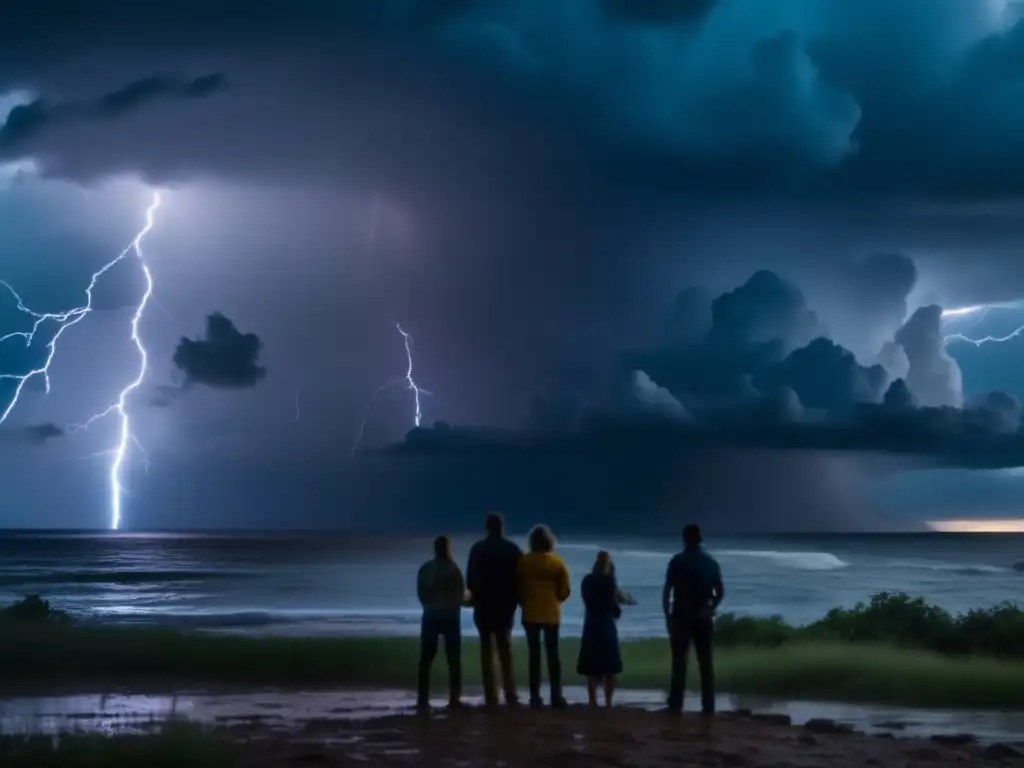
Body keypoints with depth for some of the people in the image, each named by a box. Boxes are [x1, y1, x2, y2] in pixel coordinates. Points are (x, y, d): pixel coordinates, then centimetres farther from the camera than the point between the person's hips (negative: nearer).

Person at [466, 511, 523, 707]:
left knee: (487, 652, 3)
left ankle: (491, 697, -3)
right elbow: (519, 578, -4)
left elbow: (470, 579, -6)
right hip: (505, 606, 1)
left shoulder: (478, 549, -5)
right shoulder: (513, 549, -2)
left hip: (484, 606, -1)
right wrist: (515, 600, 8)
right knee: (506, 651, 11)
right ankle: (510, 696, 3)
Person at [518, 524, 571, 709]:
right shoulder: (557, 562, -2)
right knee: (553, 654, 6)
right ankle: (556, 696, 2)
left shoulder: (524, 561, -3)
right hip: (551, 614, 0)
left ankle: (535, 697, -1)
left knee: (534, 655, 3)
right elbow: (565, 591, -1)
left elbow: (518, 588, -1)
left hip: (530, 613, 0)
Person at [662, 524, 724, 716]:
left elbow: (667, 591, -8)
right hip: (703, 618, 3)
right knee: (706, 663, 5)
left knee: (679, 662, -2)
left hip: (681, 617, -3)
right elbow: (720, 593, 8)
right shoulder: (711, 562, 7)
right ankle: (708, 706, 3)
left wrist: (667, 615, 0)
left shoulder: (678, 561, -4)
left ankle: (675, 705, -5)